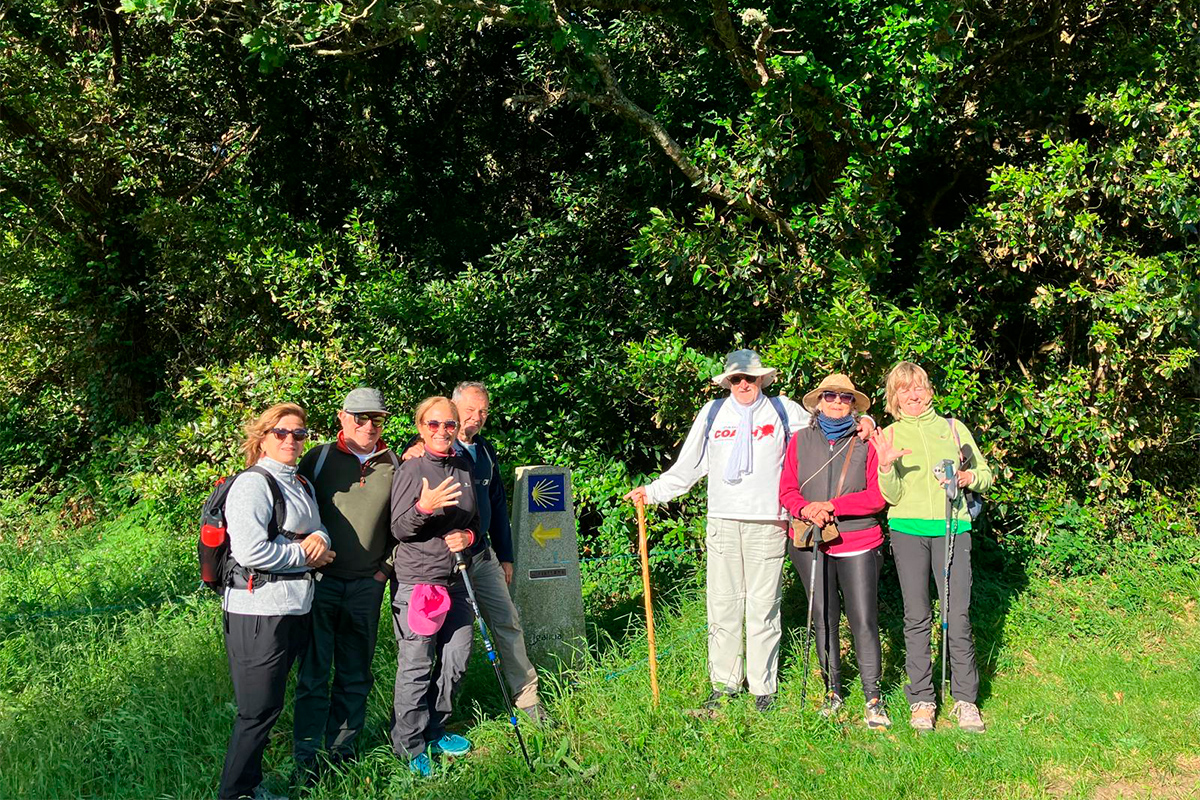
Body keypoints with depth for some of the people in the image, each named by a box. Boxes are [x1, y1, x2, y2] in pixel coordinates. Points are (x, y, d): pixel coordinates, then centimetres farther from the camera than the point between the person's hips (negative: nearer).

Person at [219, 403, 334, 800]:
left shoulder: (300, 483, 16)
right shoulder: (252, 483, -12)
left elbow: (315, 528, 20)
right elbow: (250, 550, -21)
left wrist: (320, 538, -4)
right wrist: (305, 555, -11)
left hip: (295, 607, 9)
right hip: (257, 609, -9)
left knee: (269, 704, 16)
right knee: (260, 710, -2)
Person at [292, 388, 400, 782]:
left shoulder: (393, 466, 6)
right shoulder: (319, 458, 0)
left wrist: (386, 567, 5)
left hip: (367, 585, 2)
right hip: (320, 579, -2)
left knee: (355, 672, 11)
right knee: (313, 671, 1)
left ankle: (342, 747, 24)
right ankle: (305, 756, 12)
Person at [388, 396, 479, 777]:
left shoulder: (464, 468, 11)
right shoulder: (411, 470, -7)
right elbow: (398, 529, -9)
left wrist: (468, 536, -1)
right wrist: (424, 508, -27)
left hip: (456, 580, 6)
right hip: (417, 580, -6)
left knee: (455, 660, 11)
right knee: (416, 667, -2)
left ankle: (433, 731, 30)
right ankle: (409, 746, 13)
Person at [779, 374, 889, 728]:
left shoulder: (866, 441, 1)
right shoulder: (800, 440, 7)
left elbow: (877, 496, -6)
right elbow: (786, 490, 5)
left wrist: (831, 506, -16)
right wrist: (806, 509, -16)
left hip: (859, 543, -2)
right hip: (811, 544, 2)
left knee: (864, 620, -4)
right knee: (823, 617, 10)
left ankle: (873, 699, 6)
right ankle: (833, 690, 24)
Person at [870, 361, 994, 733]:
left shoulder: (953, 428, 11)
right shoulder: (890, 436, 8)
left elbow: (985, 475, 17)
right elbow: (892, 496, 0)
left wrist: (966, 477, -5)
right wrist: (885, 466, -19)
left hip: (952, 528, 0)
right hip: (907, 530, 0)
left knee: (958, 617, -4)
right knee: (916, 618, 3)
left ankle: (966, 699, 9)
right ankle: (921, 700, 12)